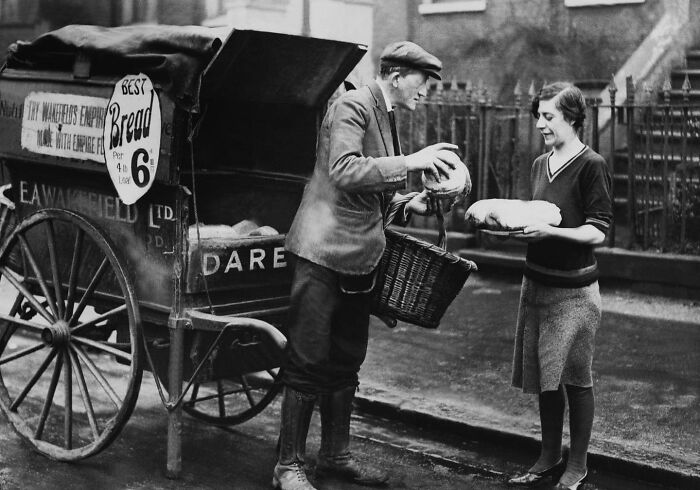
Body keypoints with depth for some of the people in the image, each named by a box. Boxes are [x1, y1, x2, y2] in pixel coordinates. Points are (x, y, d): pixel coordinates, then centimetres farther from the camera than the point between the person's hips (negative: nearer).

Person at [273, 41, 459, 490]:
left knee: (346, 362, 15)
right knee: (308, 363, -4)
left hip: (360, 256, 9)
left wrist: (407, 204, 7)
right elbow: (344, 171, -24)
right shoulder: (352, 105, -10)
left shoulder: (385, 116, 17)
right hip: (325, 252, -9)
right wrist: (409, 162, -24)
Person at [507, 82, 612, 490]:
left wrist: (549, 231, -24)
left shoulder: (591, 166, -10)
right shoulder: (541, 165, 11)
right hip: (537, 280, 7)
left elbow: (597, 232, -13)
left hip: (574, 289, -7)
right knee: (543, 377, 12)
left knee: (575, 378, 3)